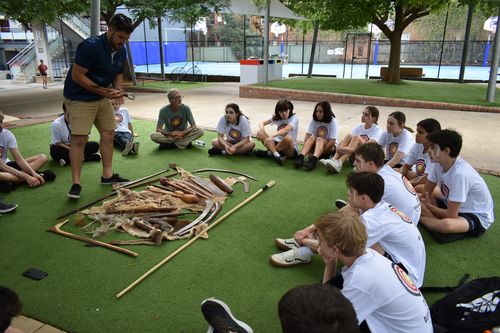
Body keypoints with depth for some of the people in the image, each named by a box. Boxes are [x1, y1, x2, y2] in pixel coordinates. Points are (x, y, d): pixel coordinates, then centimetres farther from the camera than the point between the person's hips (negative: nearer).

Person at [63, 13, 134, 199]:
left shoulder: (121, 51, 1)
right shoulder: (90, 46, -23)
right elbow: (77, 76, -23)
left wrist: (118, 89, -8)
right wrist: (104, 91, -24)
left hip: (103, 98, 8)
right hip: (79, 98, -7)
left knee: (109, 134, 6)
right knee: (79, 139, -10)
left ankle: (107, 175, 16)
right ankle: (76, 183, -6)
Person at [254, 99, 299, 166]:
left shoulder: (294, 118, -10)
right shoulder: (276, 118, 7)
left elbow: (285, 130, -28)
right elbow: (262, 123, 5)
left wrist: (271, 136, -43)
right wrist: (262, 130, -19)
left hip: (291, 149, -5)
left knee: (288, 138, -40)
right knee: (260, 133, -15)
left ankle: (268, 153, -16)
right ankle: (277, 155, -32)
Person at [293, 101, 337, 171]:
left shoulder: (332, 121, -12)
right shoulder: (314, 120, -3)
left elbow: (332, 142, -20)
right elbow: (307, 137, -15)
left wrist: (321, 152, -26)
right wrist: (308, 151, -28)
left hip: (329, 148, -3)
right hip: (316, 146, 3)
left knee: (319, 139, -33)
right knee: (312, 138, -28)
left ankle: (313, 160, -57)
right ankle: (300, 157, -46)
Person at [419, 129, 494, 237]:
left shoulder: (460, 173, -32)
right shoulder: (438, 164, -9)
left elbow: (451, 215, -26)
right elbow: (426, 193, 1)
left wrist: (428, 206, -11)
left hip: (477, 216, -8)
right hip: (453, 207, 8)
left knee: (446, 225, -39)